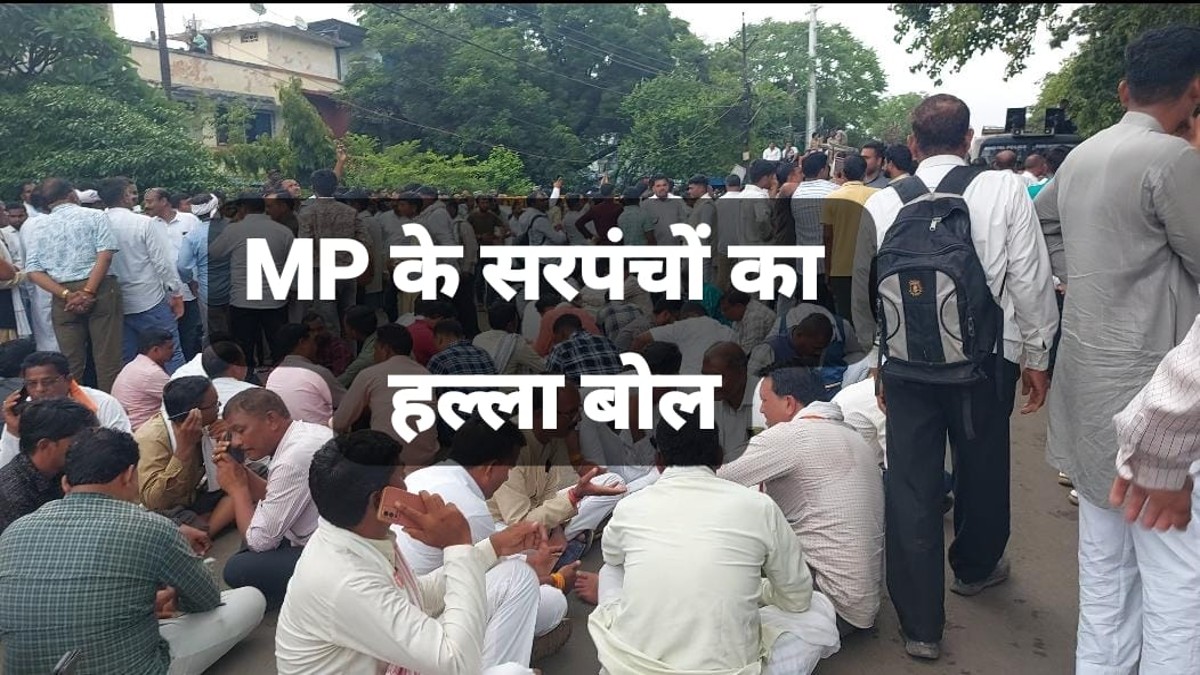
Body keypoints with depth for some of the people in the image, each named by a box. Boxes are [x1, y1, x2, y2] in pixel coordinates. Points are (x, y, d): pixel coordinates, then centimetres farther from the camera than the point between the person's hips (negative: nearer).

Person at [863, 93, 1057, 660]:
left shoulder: (883, 203, -2)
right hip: (986, 354, 0)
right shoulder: (1005, 190, -6)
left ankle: (920, 625, 13)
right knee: (982, 465, 22)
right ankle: (975, 566, 47)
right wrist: (1037, 356, 7)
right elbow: (1030, 280, -5)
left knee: (911, 484, 7)